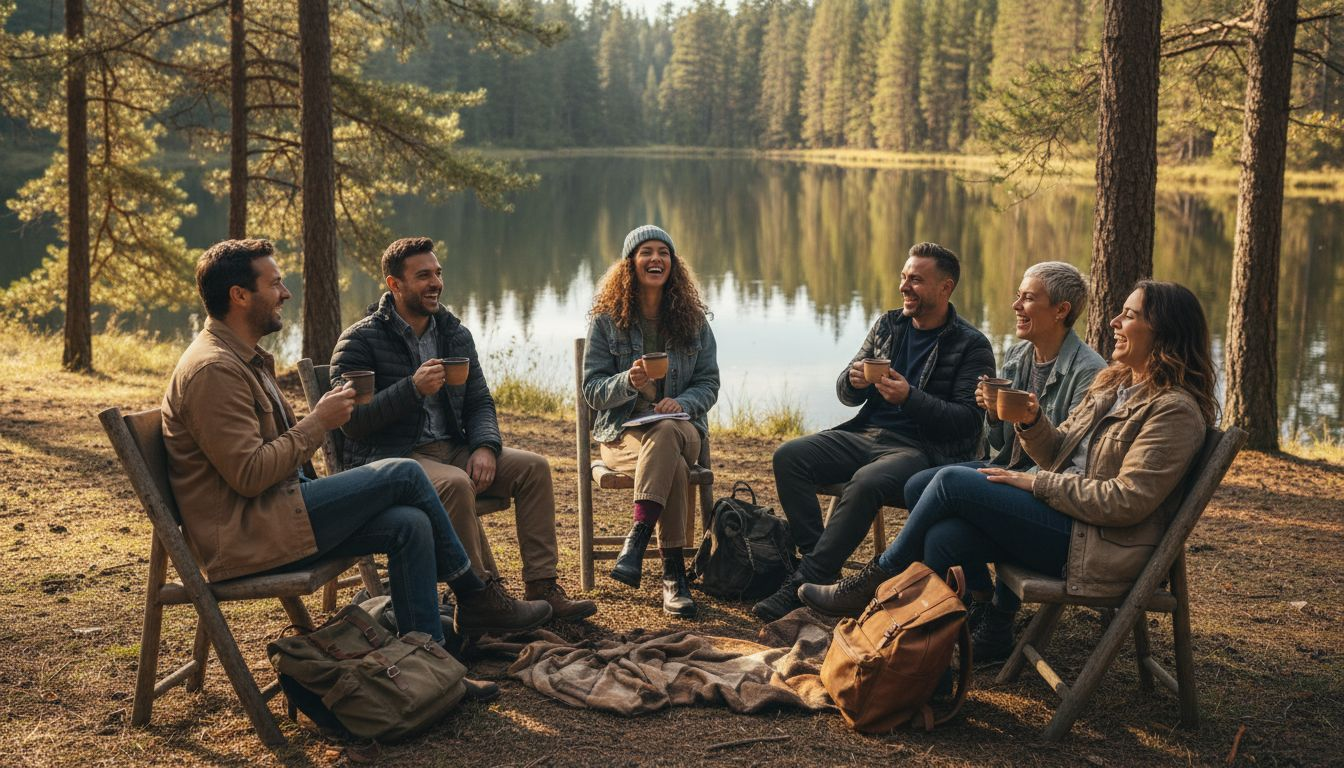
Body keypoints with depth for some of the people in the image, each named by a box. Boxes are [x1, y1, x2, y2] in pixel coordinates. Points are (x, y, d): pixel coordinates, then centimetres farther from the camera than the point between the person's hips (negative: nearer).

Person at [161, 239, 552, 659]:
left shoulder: (244, 358, 18)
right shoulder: (212, 369, -17)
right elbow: (249, 475, -23)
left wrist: (322, 415, 4)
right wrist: (318, 422, -14)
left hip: (271, 513, 10)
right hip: (244, 535, -10)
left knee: (410, 525, -8)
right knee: (403, 474, -13)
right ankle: (473, 598, 5)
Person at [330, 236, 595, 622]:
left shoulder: (455, 333, 12)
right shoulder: (360, 340, -7)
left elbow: (479, 402, 12)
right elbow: (351, 422, -15)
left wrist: (485, 446, -10)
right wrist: (413, 388, -25)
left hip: (450, 449, 7)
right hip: (389, 457, -7)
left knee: (534, 467, -12)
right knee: (456, 484, -36)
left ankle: (541, 586, -11)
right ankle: (484, 592, -24)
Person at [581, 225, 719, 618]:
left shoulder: (693, 319, 9)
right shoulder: (606, 319, 3)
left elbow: (709, 382, 7)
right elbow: (592, 389, -1)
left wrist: (681, 402, -16)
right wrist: (628, 381, -23)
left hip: (681, 426, 1)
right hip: (622, 431, -1)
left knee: (665, 433, -39)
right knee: (672, 461, -36)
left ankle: (637, 537, -46)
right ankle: (673, 573, -41)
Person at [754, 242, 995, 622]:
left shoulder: (972, 346, -2)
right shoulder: (888, 325, 16)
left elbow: (967, 421, -10)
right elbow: (846, 393, 17)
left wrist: (909, 398, -21)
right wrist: (853, 381, -8)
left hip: (925, 449, -6)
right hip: (866, 434, 7)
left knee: (866, 482, -36)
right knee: (788, 457, -16)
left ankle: (805, 583, -29)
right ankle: (818, 561, -20)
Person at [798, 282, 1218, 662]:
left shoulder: (1175, 411, -12)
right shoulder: (1114, 383, 17)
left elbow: (1126, 501, -20)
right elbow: (1058, 453, 19)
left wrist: (1036, 483, -15)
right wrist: (1032, 422, -4)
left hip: (1098, 546, -9)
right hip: (1066, 521, 9)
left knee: (952, 482, -16)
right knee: (945, 536, -17)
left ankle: (875, 582, 1)